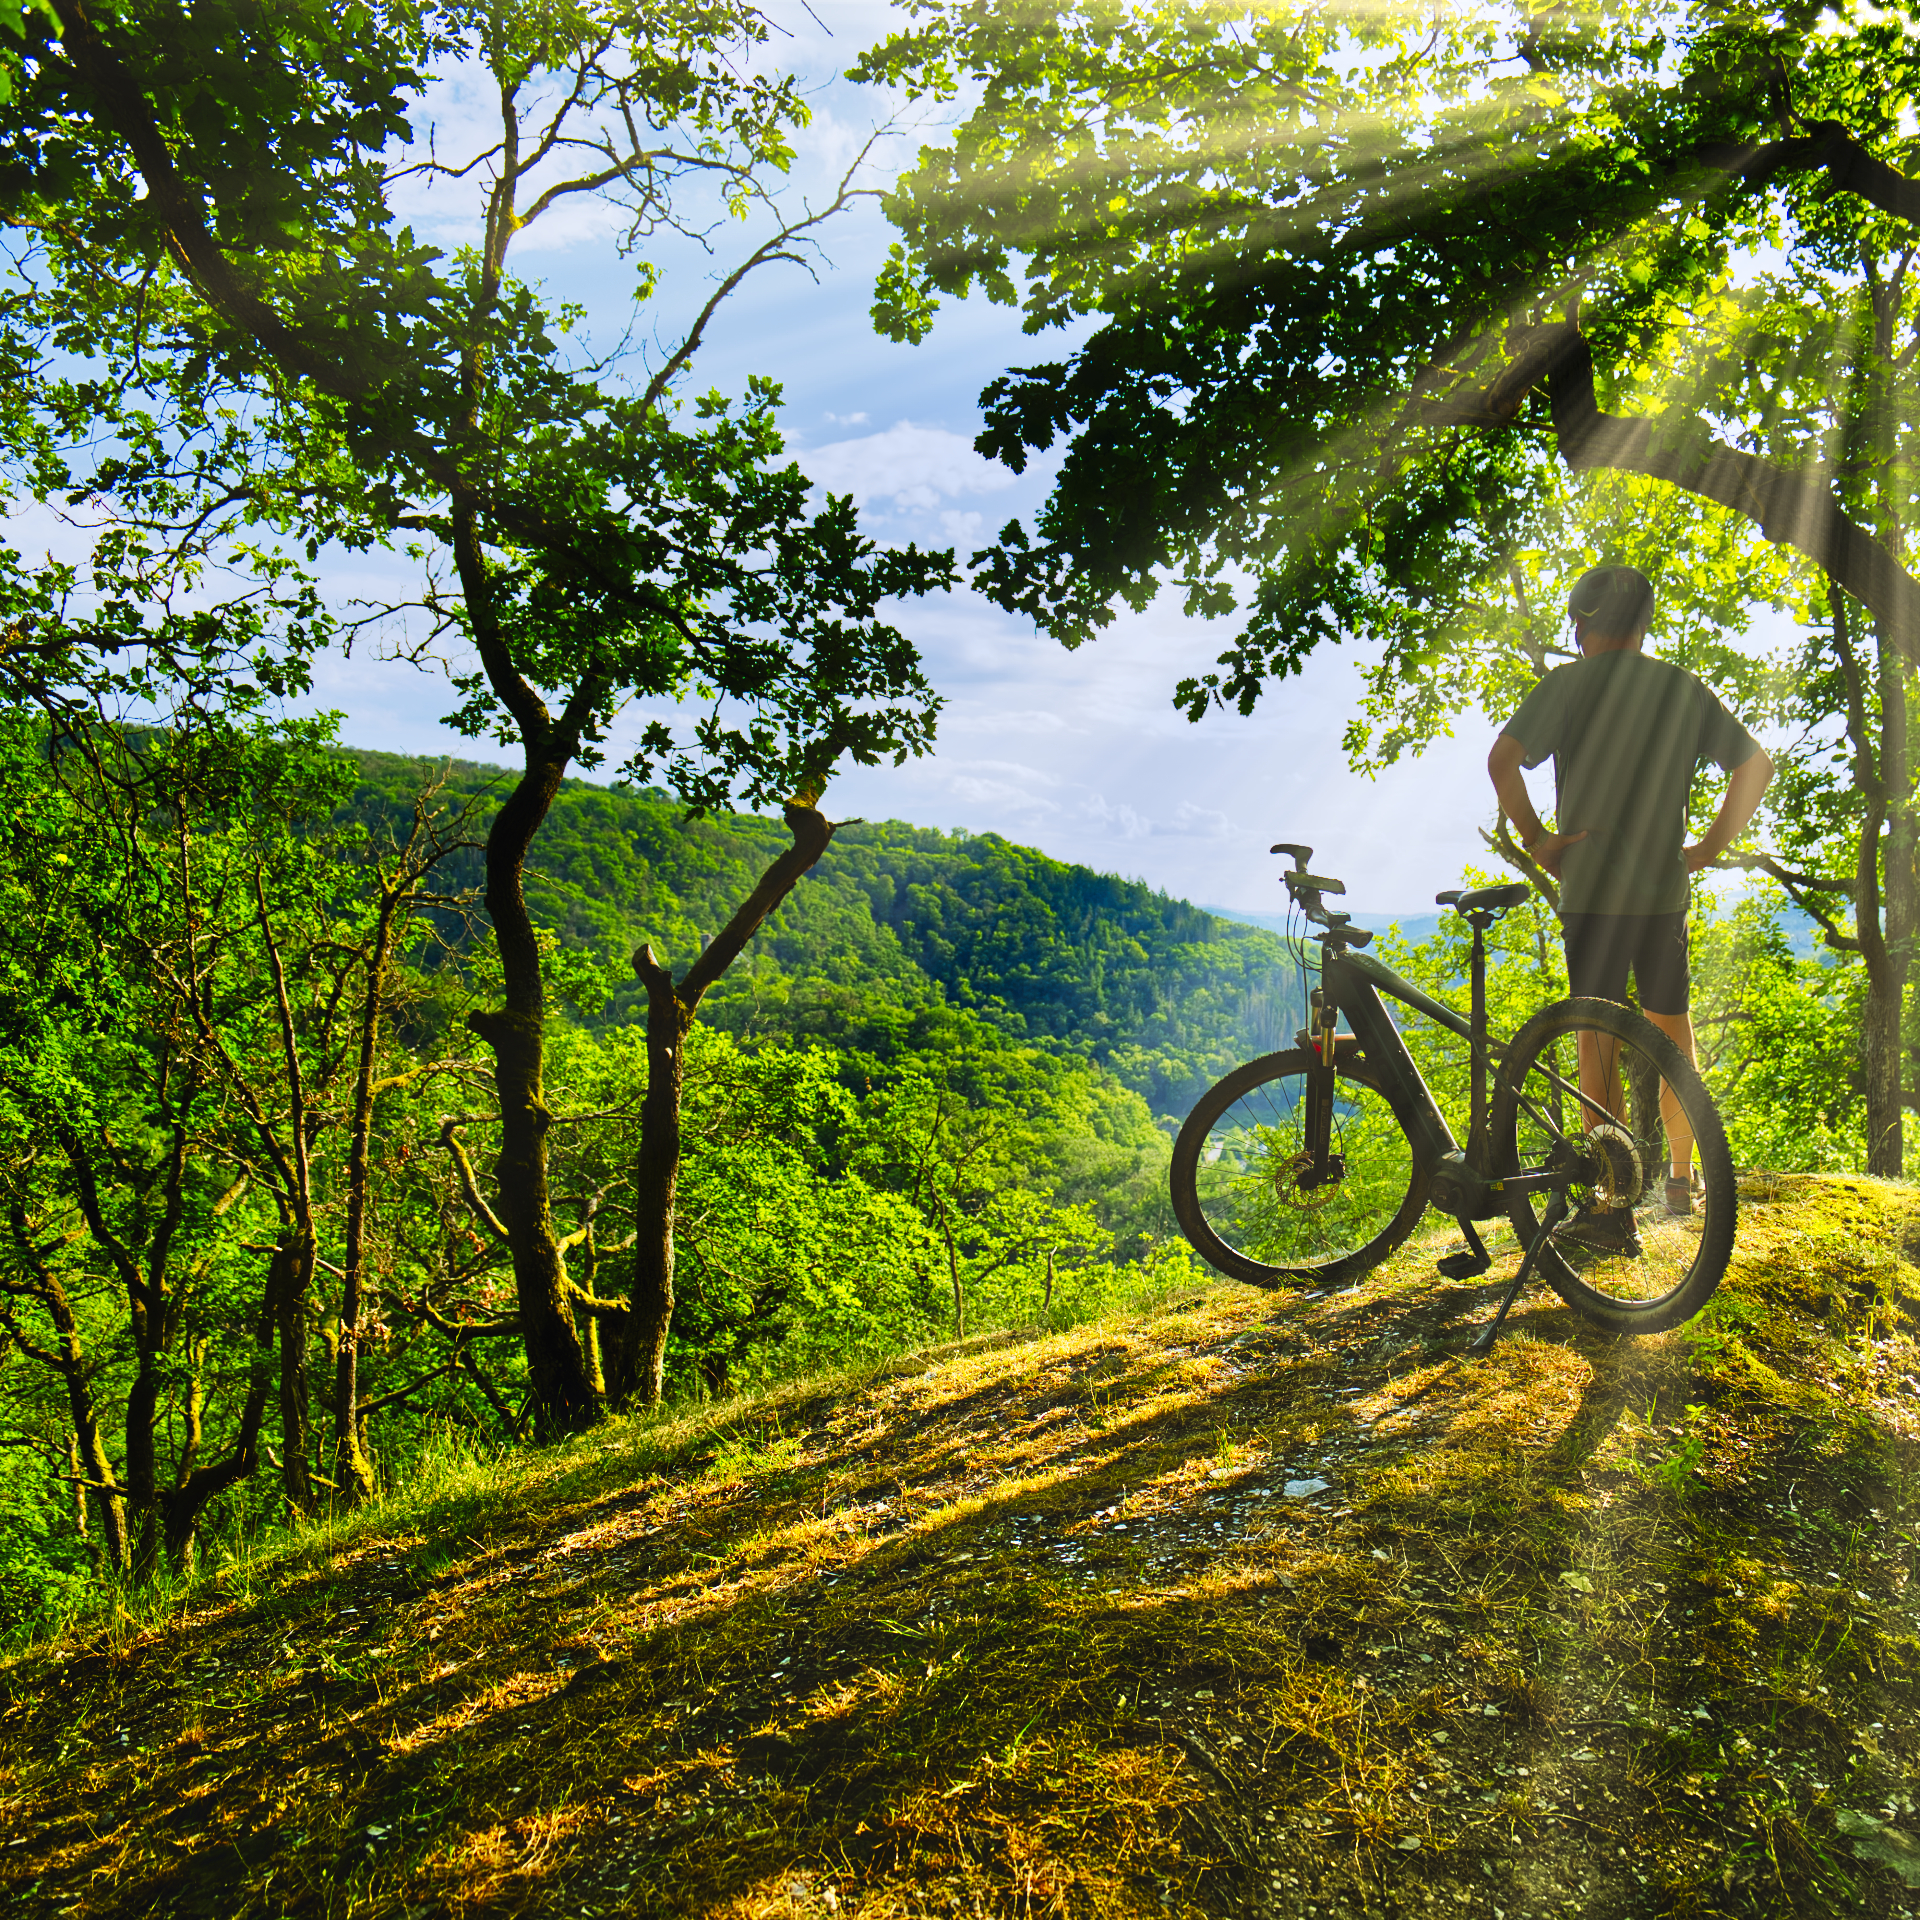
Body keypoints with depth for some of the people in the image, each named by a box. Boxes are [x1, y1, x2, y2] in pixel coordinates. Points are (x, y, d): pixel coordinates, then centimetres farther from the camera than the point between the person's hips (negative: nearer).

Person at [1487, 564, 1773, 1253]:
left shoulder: (1569, 684, -4)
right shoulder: (1684, 687, 9)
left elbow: (1502, 761, -18)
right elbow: (1757, 765, 11)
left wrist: (1536, 840, -10)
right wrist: (1711, 845, 11)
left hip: (1592, 891, -4)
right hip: (1667, 890, 4)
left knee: (1598, 1041, -2)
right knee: (1671, 1032, 18)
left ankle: (1614, 1209, -4)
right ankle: (1681, 1179, 31)